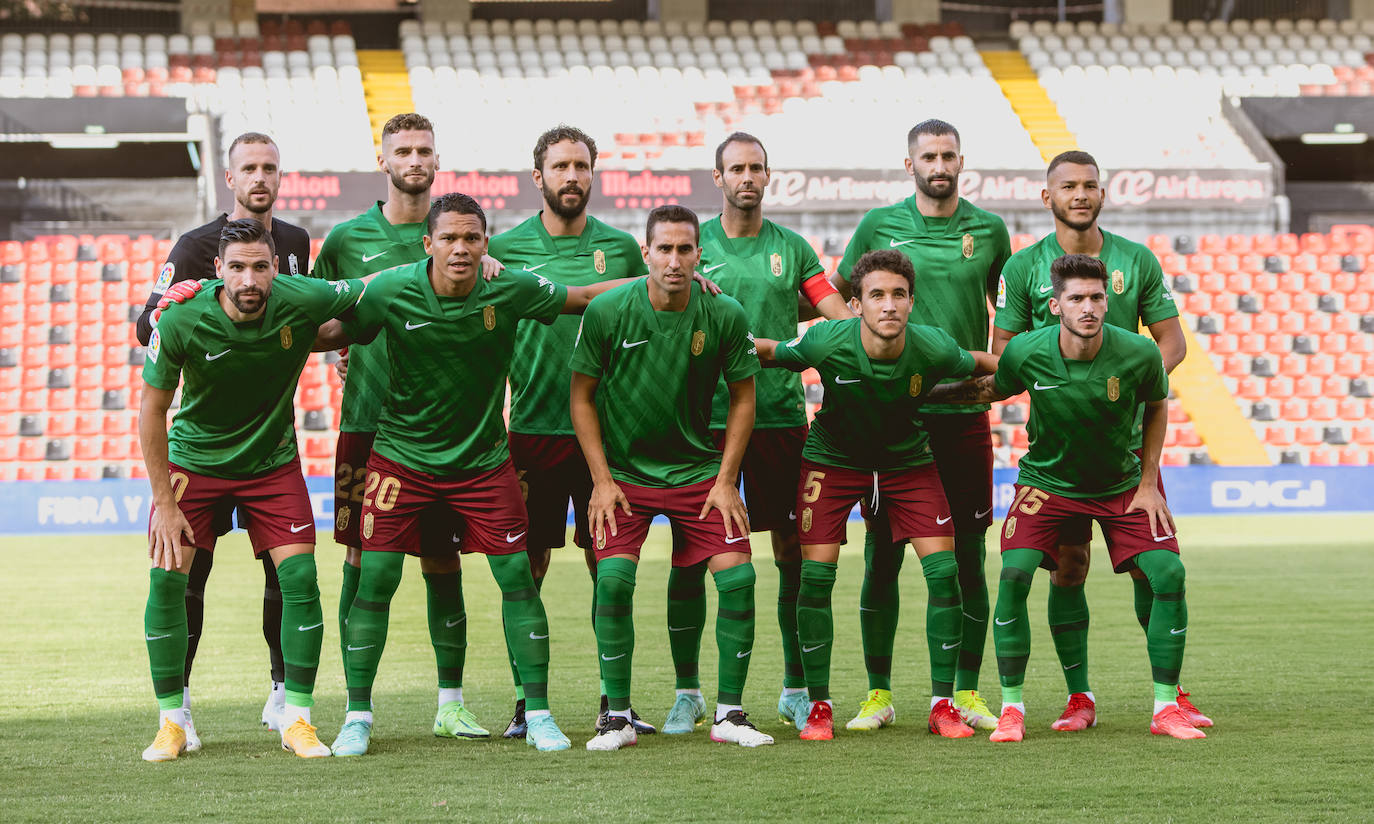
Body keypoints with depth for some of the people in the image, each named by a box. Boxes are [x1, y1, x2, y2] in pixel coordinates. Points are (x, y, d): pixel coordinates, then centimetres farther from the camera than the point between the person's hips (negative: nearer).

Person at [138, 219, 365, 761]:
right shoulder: (182, 320, -23)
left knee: (299, 577, -10)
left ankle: (296, 719, 3)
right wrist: (163, 501, -13)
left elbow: (372, 290, -2)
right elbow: (153, 409, -12)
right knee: (167, 577, -11)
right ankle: (172, 721, 2)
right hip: (193, 459, -1)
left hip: (272, 462, 1)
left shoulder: (303, 302, -21)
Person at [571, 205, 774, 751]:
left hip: (698, 470, 1)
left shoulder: (725, 316, -9)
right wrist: (602, 480, -6)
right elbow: (582, 395, -2)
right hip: (623, 473, -1)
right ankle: (618, 717, -3)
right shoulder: (608, 311, -12)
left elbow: (743, 397, 4)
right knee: (613, 579, -17)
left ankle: (729, 714, 5)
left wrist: (725, 481, -2)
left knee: (737, 579, -10)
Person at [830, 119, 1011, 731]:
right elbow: (833, 296, 14)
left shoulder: (988, 230, 7)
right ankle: (878, 694, 10)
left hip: (965, 413, 1)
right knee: (881, 559, 0)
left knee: (968, 558, 3)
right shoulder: (879, 226, 3)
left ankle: (967, 692, 13)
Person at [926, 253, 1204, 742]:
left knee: (1168, 573, -14)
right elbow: (991, 389, 4)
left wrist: (1148, 483, -2)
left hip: (1122, 485, 1)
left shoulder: (1139, 354, -21)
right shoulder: (1026, 352, -20)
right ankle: (1011, 709, -6)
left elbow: (1157, 407, 0)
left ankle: (1166, 708, 1)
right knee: (1014, 575, -21)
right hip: (1046, 480, 0)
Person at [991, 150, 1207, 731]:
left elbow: (1172, 340, 9)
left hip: (1127, 435, 1)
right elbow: (1002, 353, 4)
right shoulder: (1023, 267, 2)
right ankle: (1079, 697, 9)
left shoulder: (1137, 261, 6)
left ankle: (1172, 691, 9)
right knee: (1067, 568, -1)